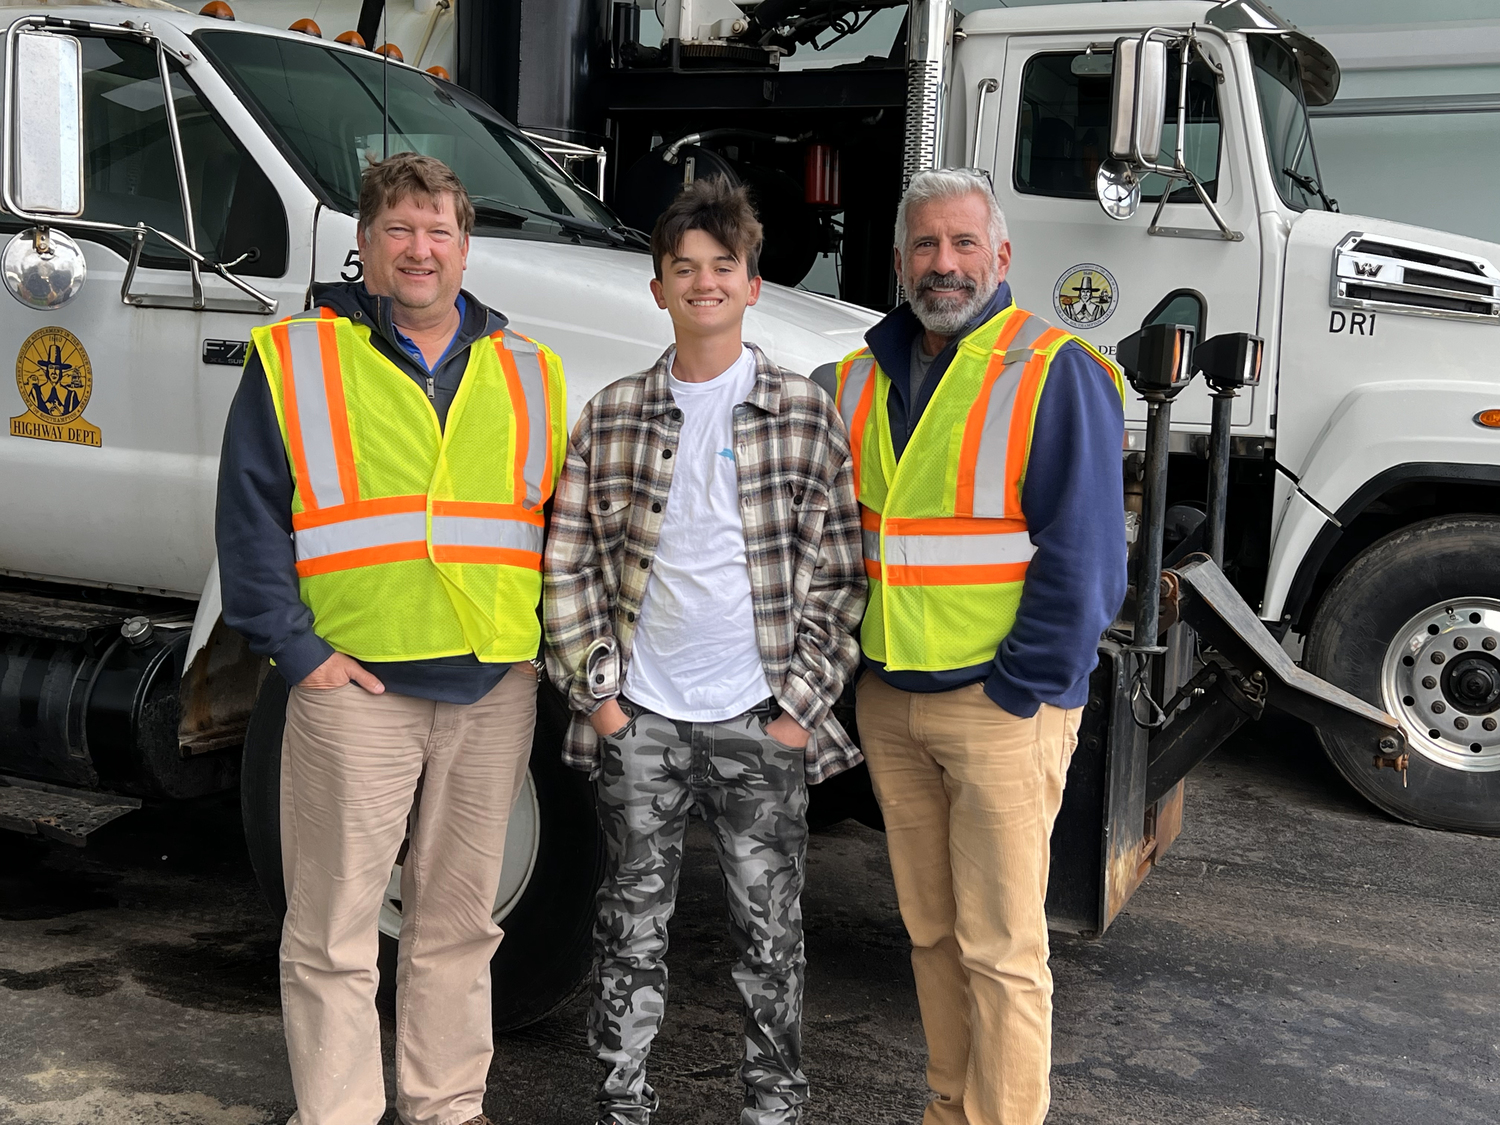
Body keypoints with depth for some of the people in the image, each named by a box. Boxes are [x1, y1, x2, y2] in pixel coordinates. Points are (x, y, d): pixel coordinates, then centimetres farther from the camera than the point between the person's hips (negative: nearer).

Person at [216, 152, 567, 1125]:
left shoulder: (528, 374, 13)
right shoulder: (295, 360, 2)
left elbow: (560, 521, 16)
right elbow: (251, 523, -3)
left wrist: (544, 639, 6)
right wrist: (298, 650, -10)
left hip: (495, 688, 3)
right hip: (355, 683, -3)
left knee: (460, 920, 14)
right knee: (334, 933, 4)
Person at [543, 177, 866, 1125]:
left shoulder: (806, 413, 0)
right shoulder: (612, 416, 5)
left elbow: (838, 571, 0)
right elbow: (570, 565, 6)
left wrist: (802, 701, -5)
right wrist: (597, 689, -1)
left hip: (761, 722, -1)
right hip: (640, 721, 2)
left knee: (771, 929, 8)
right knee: (633, 924, 11)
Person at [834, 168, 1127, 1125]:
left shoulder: (1054, 373, -8)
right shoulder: (864, 378, 12)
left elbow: (1082, 554, -13)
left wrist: (1017, 688, -14)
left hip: (1002, 702, -6)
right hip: (888, 700, 6)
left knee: (1001, 949, -1)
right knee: (932, 931, 16)